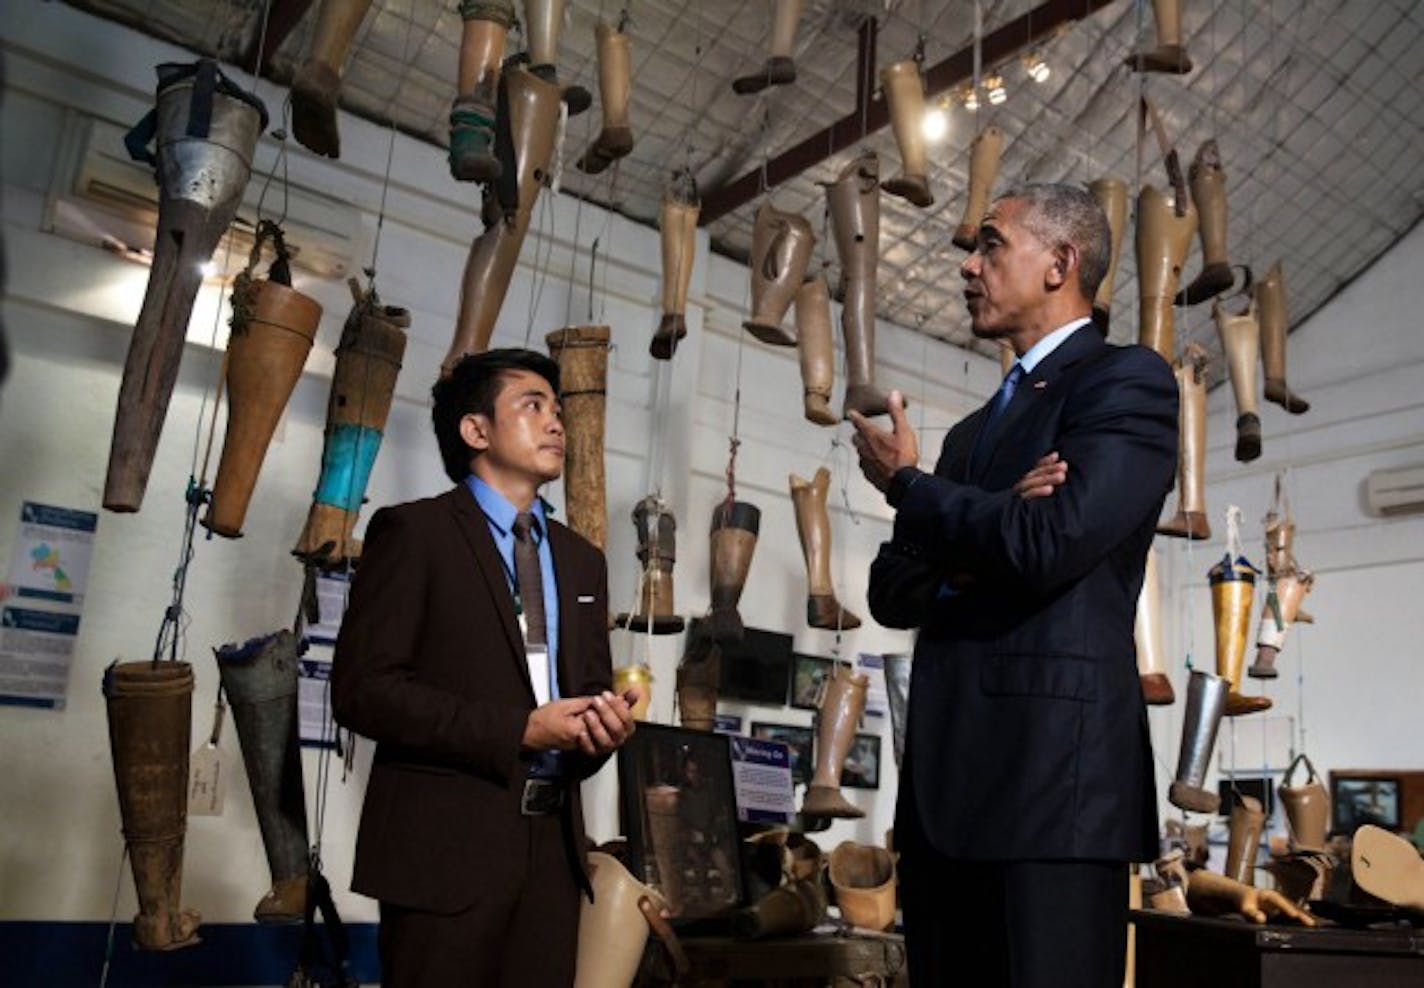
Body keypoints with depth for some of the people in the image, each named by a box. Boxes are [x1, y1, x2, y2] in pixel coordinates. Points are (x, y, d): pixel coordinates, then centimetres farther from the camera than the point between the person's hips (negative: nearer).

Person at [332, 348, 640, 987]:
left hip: (552, 845, 6)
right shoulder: (413, 531, -3)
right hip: (447, 843, -5)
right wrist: (518, 729, -17)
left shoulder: (582, 560, 16)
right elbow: (363, 688, -12)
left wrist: (606, 725, -6)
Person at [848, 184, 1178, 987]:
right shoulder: (975, 429, 23)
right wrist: (970, 547, -7)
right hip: (945, 777, 8)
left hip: (1055, 764, -7)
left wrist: (906, 484, -1)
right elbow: (892, 591, 15)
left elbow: (1046, 544, -17)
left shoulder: (1128, 379, -1)